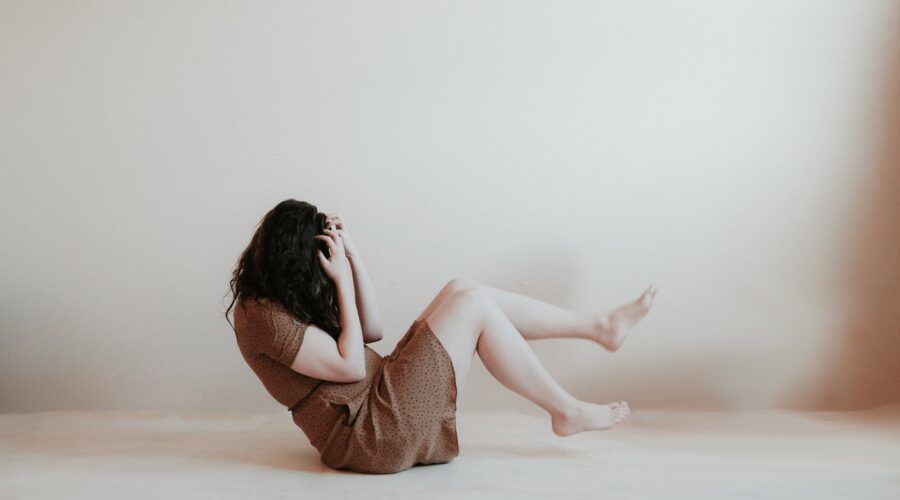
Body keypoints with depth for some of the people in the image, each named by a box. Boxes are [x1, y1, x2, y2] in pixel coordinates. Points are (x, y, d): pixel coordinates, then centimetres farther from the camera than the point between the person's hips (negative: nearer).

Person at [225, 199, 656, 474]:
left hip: (382, 393, 10)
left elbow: (372, 331, 10)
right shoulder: (266, 318, -19)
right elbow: (350, 366, -19)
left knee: (461, 290, 3)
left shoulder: (288, 297, 11)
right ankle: (567, 412, 0)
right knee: (472, 305, -13)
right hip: (368, 434, -10)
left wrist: (352, 256, -1)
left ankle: (601, 326, 7)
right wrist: (343, 282, -15)